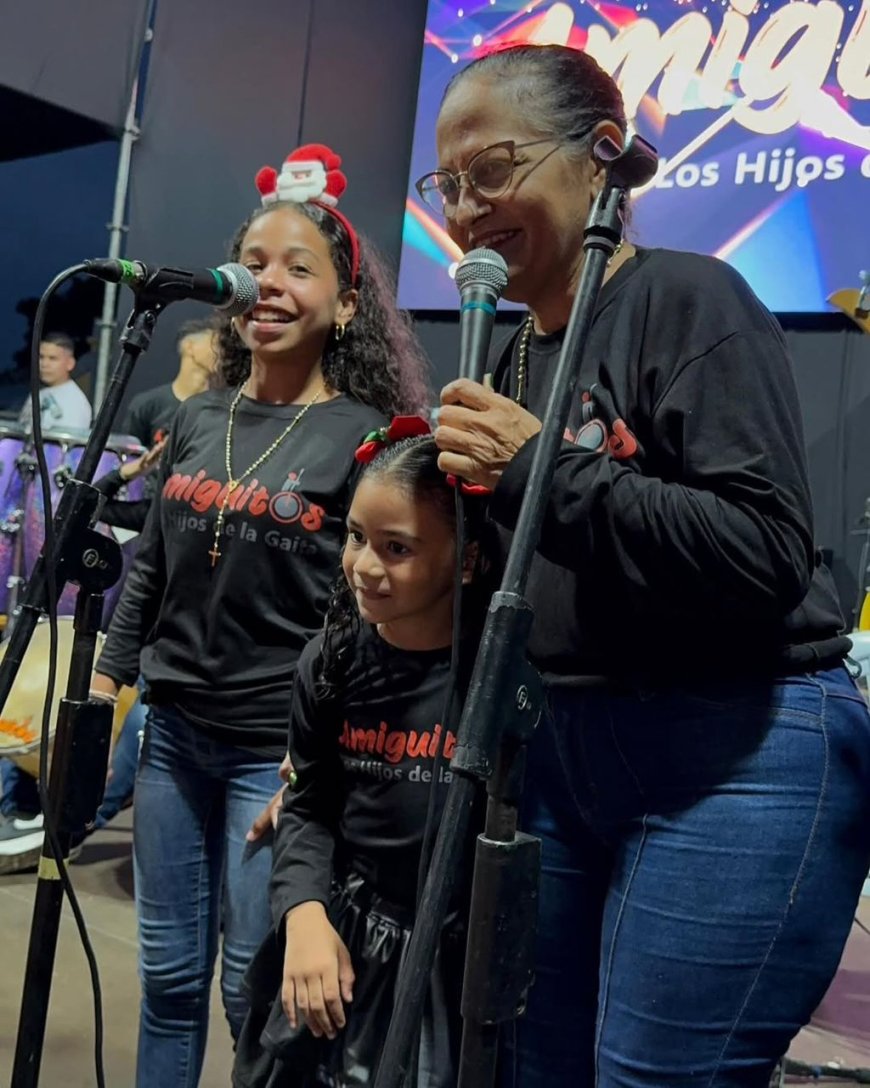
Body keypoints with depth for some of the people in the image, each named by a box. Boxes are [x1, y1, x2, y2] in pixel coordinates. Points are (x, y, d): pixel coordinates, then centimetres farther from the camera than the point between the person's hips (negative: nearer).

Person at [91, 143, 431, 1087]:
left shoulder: (367, 438, -8)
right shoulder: (197, 420, 6)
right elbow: (149, 572, 14)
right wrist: (101, 687, 13)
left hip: (278, 748, -4)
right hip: (173, 733, 5)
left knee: (253, 987, 6)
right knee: (168, 975, 15)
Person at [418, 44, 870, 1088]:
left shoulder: (688, 299, -10)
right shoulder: (515, 354, 14)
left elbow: (764, 554, -21)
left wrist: (544, 469, -22)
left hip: (738, 756, -7)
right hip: (562, 748, 8)